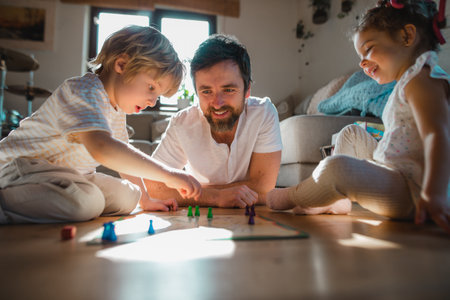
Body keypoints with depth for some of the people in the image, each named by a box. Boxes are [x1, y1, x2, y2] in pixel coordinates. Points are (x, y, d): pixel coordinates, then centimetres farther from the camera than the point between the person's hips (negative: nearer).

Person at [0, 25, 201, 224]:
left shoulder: (117, 103, 6)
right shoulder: (83, 92, -24)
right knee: (87, 201, -33)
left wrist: (145, 200, 13)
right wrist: (167, 174, -43)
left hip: (67, 174, 9)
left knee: (126, 197, -5)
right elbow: (102, 148, -44)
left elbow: (123, 154, 15)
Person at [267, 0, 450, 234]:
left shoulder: (422, 78, -11)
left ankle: (293, 197, -5)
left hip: (410, 190, -11)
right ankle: (340, 201, 15)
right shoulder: (408, 82, 20)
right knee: (351, 134, 25)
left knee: (337, 167, -36)